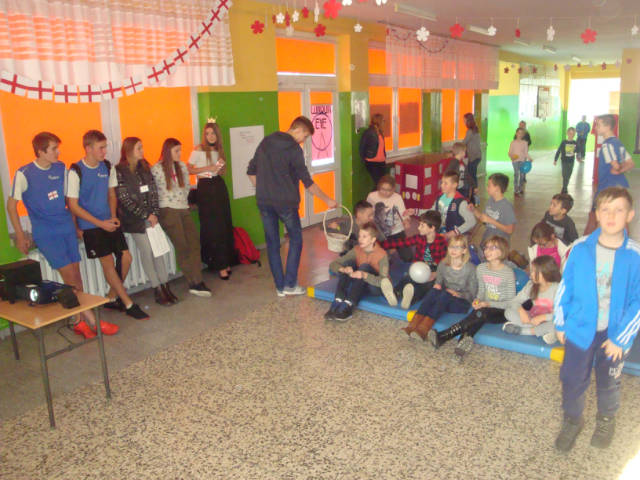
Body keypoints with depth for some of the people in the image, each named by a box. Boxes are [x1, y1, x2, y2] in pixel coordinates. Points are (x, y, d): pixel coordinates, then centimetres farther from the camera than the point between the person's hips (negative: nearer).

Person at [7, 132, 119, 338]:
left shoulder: (61, 168, 6)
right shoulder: (24, 174, -8)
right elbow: (11, 204, -1)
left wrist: (75, 225, 16)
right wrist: (20, 236, -2)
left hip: (67, 228, 5)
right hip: (45, 234, -5)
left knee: (76, 275, 3)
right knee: (69, 275, -8)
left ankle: (79, 321, 13)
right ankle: (91, 320, -3)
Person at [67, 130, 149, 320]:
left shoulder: (108, 167, 4)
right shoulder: (76, 172, -12)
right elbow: (73, 205, -11)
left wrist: (113, 217, 0)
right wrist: (100, 223, -14)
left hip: (109, 222, 6)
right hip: (90, 226, -5)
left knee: (125, 257, 0)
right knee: (107, 261, -6)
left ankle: (112, 297, 19)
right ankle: (129, 305, 2)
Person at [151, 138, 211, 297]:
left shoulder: (182, 166, 12)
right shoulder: (156, 169, -4)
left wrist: (183, 201, 14)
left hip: (184, 209, 6)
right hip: (168, 211, -6)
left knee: (194, 242, -5)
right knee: (182, 247, -6)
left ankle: (197, 283, -4)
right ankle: (194, 283, -1)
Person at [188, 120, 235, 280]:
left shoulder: (219, 150, 13)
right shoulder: (199, 150, -4)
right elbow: (188, 170, -10)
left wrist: (221, 168, -2)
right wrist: (208, 168, -15)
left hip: (219, 186, 6)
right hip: (205, 189, -6)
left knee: (225, 226, 4)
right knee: (212, 228, -4)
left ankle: (226, 262, 14)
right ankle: (220, 265, 0)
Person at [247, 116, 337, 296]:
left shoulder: (265, 142, 10)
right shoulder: (293, 149, -10)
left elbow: (251, 171, 14)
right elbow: (307, 182, -11)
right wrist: (327, 200, -4)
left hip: (264, 202, 6)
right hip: (285, 202, -5)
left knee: (272, 243, 11)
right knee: (295, 240, 11)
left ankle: (279, 286, 15)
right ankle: (290, 284, 8)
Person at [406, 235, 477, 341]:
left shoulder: (470, 268, -6)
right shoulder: (443, 264, 7)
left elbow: (472, 294, -4)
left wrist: (458, 294, -21)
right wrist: (437, 285, -8)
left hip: (461, 303, -3)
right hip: (443, 300, 4)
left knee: (445, 294, -35)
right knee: (433, 291, -30)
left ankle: (423, 329, -51)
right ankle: (412, 326, -46)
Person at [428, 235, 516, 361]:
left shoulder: (508, 273, -11)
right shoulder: (481, 268, 5)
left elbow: (511, 302, -9)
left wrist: (488, 304, -21)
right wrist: (478, 300, -8)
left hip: (503, 312, -5)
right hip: (485, 308, 5)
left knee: (481, 313, -34)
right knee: (477, 320, -31)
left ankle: (443, 336, -46)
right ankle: (465, 342, -55)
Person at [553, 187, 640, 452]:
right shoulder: (580, 249, -11)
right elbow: (565, 287, -1)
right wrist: (560, 324, 2)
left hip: (615, 334, 0)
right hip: (580, 329, 0)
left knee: (609, 380, 20)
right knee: (573, 379, 9)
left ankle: (606, 418, 47)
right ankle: (572, 419, 36)